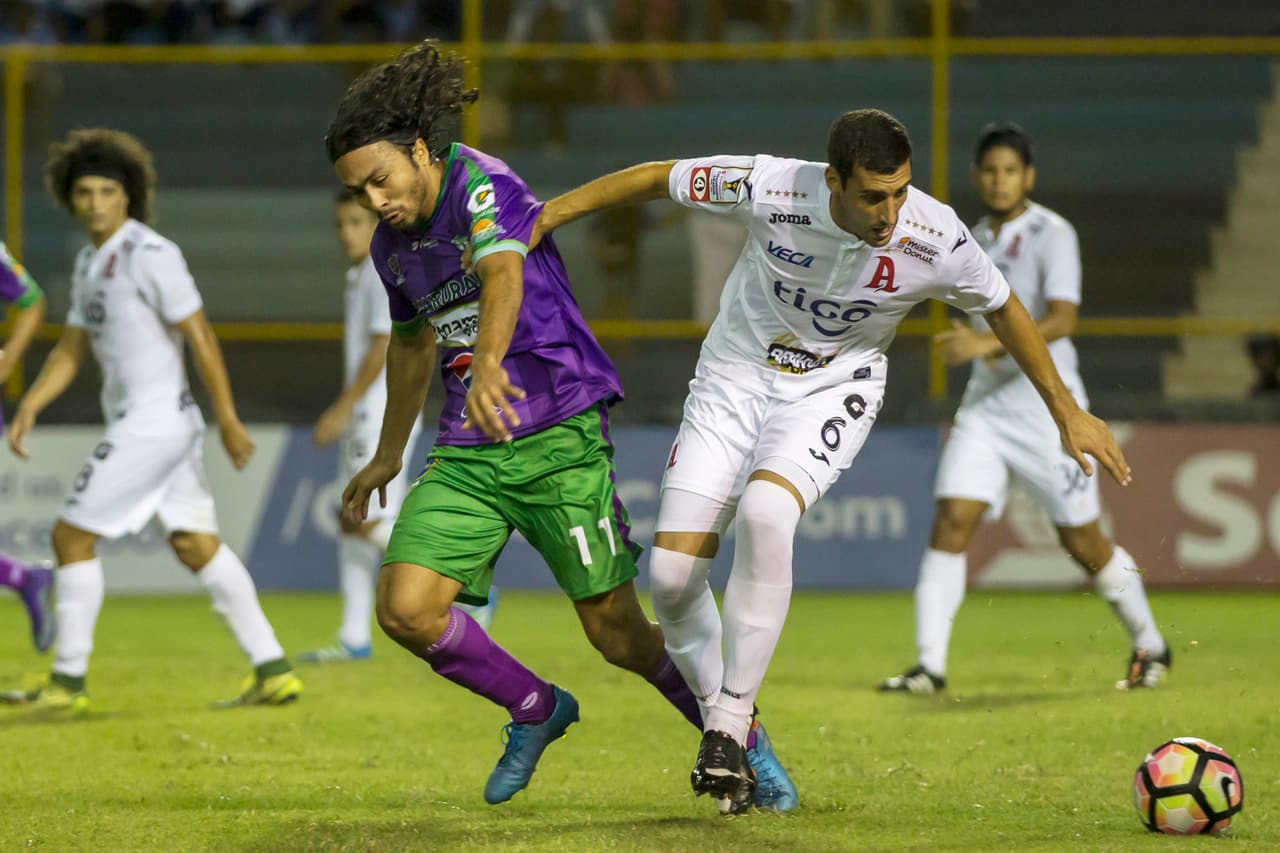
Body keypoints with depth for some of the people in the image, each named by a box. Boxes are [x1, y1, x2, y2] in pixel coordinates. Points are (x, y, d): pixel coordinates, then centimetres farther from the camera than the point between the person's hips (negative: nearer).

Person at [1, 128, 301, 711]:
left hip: (154, 419, -9)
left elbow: (199, 335, -15)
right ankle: (273, 672, 8)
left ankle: (68, 681, 0)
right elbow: (72, 349, 19)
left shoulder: (148, 255, -14)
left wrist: (228, 418, -17)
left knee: (72, 537, -6)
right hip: (135, 419, 9)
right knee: (196, 546, 8)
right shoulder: (90, 262, 14)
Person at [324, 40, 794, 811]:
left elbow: (503, 274, -36)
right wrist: (388, 457, 36)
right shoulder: (393, 243, 9)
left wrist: (489, 363, -57)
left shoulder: (483, 185, -15)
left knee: (620, 636, -5)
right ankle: (538, 710, 13)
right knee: (405, 610, -11)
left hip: (559, 435, -7)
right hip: (468, 452, 7)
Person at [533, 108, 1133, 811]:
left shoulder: (937, 241, -22)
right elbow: (657, 179, -8)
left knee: (764, 513, -32)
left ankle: (732, 719, -20)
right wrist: (549, 214, -1)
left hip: (832, 391, -1)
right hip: (735, 377, 1)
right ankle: (716, 713, 17)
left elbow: (1004, 310, -1)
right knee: (671, 573, -11)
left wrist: (1066, 411, 7)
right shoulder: (770, 188, -25)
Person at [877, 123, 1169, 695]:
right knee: (951, 523, -11)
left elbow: (1062, 320, -25)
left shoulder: (1052, 235, -11)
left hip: (1047, 406, -6)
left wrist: (990, 342, -36)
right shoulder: (977, 241, 11)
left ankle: (1150, 648, 24)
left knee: (1082, 541, 3)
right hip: (985, 404, 6)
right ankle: (930, 665, -13)